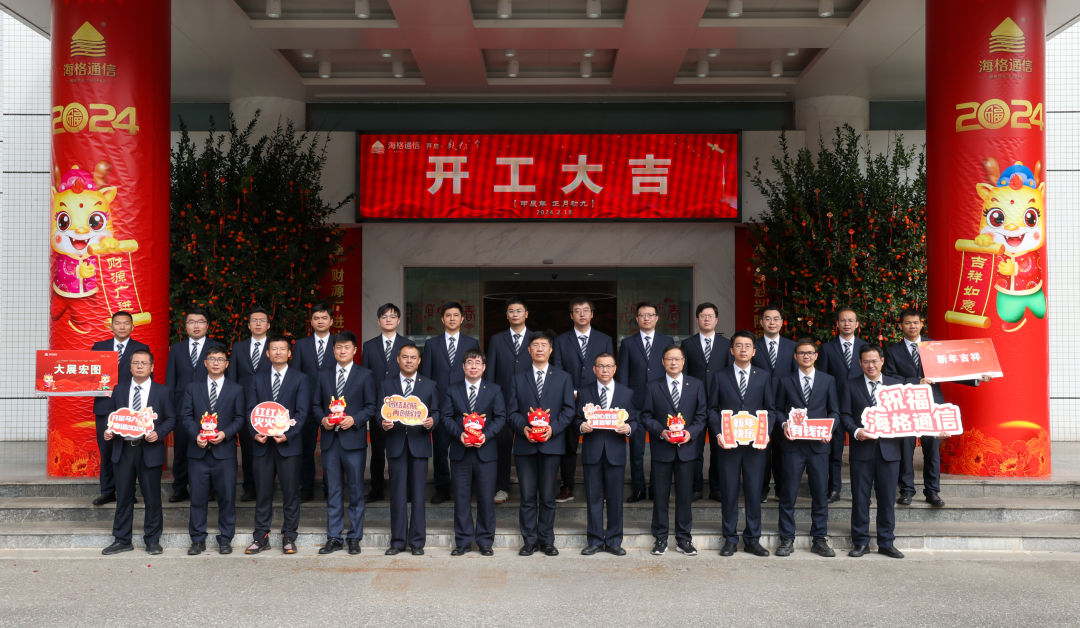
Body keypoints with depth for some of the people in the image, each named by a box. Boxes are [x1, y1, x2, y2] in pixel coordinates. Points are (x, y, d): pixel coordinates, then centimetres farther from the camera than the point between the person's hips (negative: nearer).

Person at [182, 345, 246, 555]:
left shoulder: (236, 390, 10)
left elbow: (240, 418, 4)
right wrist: (196, 435, -11)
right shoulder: (193, 388, 12)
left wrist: (225, 433, -12)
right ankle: (197, 540, 12)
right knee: (198, 497, 3)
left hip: (225, 450, -1)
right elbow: (186, 416, 6)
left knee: (227, 497, 1)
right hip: (198, 451, 1)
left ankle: (225, 539, 10)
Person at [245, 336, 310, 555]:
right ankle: (261, 537, 13)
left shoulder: (299, 379, 4)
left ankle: (289, 537, 9)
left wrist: (288, 434, -16)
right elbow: (251, 410, 9)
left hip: (288, 444, -2)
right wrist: (254, 433, -9)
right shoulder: (258, 379, 13)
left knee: (291, 492, 1)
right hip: (263, 444, 2)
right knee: (262, 492, 5)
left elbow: (302, 412, -3)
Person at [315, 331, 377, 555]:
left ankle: (354, 538, 10)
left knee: (356, 490, 2)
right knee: (333, 491, 7)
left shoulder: (365, 375, 3)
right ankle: (333, 538, 13)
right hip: (330, 440, 3)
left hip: (354, 440, -3)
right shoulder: (324, 376, 14)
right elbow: (317, 405, 14)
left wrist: (355, 419, -15)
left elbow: (371, 407, 0)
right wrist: (322, 418, -5)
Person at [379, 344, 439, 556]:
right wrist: (383, 424, -15)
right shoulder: (386, 385, 11)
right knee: (397, 495, 2)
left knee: (418, 495, 1)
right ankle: (398, 541, 10)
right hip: (396, 444, 0)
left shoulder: (429, 386, 11)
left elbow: (436, 411, 8)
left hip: (419, 444, 0)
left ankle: (417, 542, 9)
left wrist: (432, 421, -14)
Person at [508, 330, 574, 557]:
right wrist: (523, 428, -13)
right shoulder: (518, 379, 12)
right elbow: (512, 411, 6)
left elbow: (568, 410, 3)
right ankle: (530, 541, 9)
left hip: (551, 443, -1)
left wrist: (553, 428, -12)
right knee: (527, 496, 2)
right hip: (525, 444, 1)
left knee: (548, 496, 4)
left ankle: (547, 540, 13)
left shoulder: (563, 378, 10)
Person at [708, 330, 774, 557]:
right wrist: (717, 433, -8)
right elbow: (712, 409, 7)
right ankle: (730, 539, 12)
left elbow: (771, 408, 6)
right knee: (729, 492, 3)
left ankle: (752, 539, 14)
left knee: (754, 492, 3)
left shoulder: (764, 377, 9)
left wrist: (766, 433, -9)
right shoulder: (720, 378, 8)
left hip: (755, 444, 0)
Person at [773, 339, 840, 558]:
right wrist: (783, 424, -11)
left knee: (820, 493, 4)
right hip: (793, 444, -1)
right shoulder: (785, 381, 9)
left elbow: (834, 411, 9)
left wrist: (830, 429, -9)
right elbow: (778, 409, 9)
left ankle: (820, 540, 14)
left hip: (818, 444, 1)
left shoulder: (828, 380, 10)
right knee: (788, 493, 1)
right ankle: (787, 540, 8)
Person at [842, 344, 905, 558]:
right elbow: (845, 415, 3)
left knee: (887, 498, 5)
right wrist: (856, 431, -14)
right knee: (860, 498, 2)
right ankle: (860, 542, 11)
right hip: (861, 449, -1)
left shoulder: (896, 384, 10)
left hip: (889, 450, 1)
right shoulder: (851, 385, 7)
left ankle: (886, 543, 15)